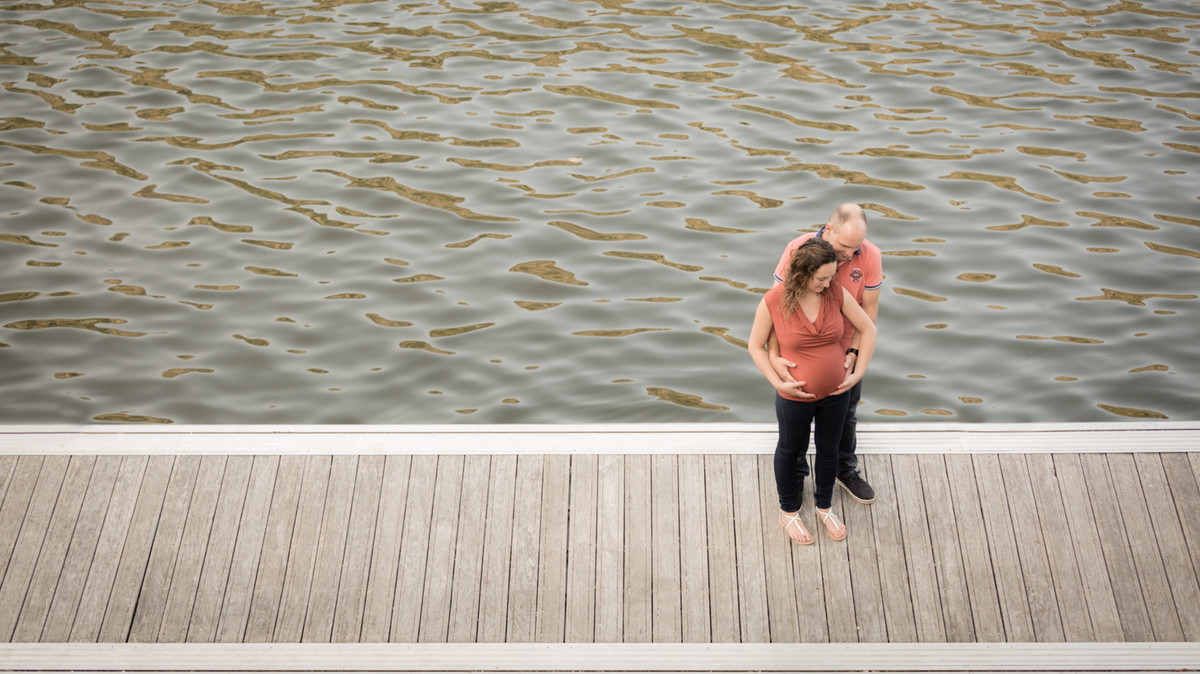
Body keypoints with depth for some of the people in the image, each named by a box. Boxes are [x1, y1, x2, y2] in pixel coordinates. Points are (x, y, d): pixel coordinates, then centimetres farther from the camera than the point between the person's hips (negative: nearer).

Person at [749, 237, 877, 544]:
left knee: (828, 448, 23)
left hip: (835, 392, 3)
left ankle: (825, 506, 48)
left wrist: (858, 373, -7)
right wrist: (778, 383, -18)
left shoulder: (837, 293, -16)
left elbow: (868, 329, -4)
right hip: (795, 398, -3)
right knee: (791, 450, 20)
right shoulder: (773, 302, -24)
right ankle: (788, 510, 44)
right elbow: (756, 346, -11)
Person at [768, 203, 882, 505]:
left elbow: (869, 309, -12)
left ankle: (845, 470, 47)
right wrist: (774, 356, -37)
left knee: (845, 413, 23)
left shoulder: (870, 256, -22)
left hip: (844, 350, 2)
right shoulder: (797, 250, -28)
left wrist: (853, 353, -23)